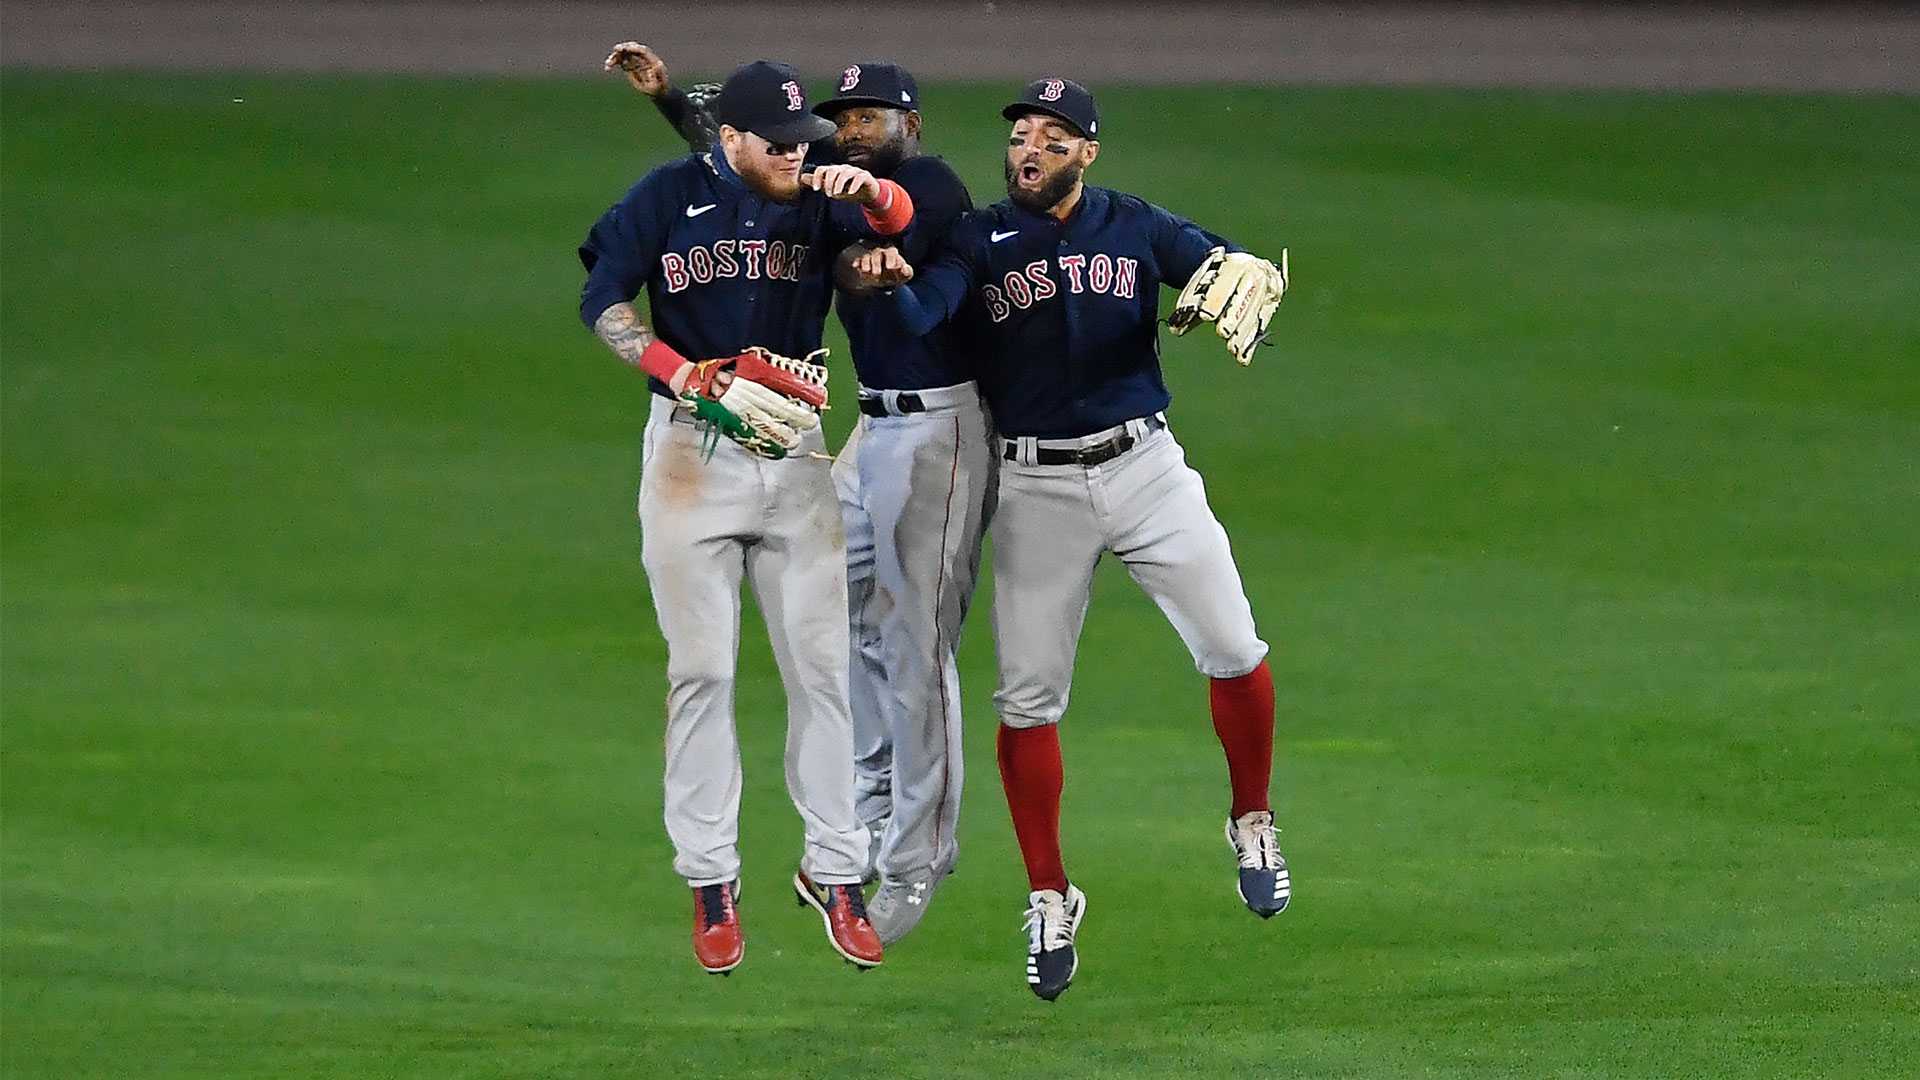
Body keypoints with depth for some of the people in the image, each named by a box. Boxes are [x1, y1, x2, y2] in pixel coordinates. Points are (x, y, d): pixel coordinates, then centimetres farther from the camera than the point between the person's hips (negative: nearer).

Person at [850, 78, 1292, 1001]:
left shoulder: (1137, 228, 4)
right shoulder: (977, 242, 0)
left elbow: (1236, 269, -8)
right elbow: (921, 314, -18)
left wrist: (1244, 278, -33)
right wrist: (888, 282, -41)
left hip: (1142, 467, 0)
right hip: (1035, 490, 0)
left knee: (1232, 653, -7)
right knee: (1029, 697, 0)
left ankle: (1251, 824, 18)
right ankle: (1049, 900, 12)